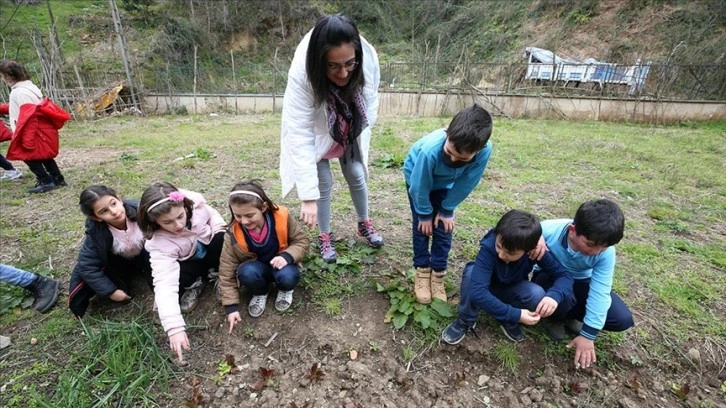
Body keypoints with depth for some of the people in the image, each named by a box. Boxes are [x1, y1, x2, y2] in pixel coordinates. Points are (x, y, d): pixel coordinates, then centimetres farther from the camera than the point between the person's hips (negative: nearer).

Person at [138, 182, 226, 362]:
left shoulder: (195, 204, -29)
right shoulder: (160, 245, -35)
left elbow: (212, 215, -3)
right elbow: (165, 284, -43)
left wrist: (220, 233, -21)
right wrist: (175, 328, -51)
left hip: (210, 250, 1)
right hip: (189, 263, -1)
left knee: (225, 240, -32)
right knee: (163, 278, -32)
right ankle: (195, 284, 0)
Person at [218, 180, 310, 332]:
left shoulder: (282, 217, -24)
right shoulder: (233, 234, -21)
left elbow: (302, 240, -10)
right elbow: (227, 271, -12)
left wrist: (287, 256, -30)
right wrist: (231, 306, -12)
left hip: (281, 264, -1)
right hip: (257, 268, 1)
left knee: (288, 277, -34)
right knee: (246, 273, -33)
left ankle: (285, 290, 5)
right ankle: (260, 293, 3)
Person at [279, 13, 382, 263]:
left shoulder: (368, 58, -32)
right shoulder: (302, 76, -41)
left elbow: (370, 94, -8)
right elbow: (300, 136, -42)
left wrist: (363, 129, -7)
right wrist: (308, 196, -44)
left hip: (350, 131, 3)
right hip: (317, 133, -3)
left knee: (357, 176, 9)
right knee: (323, 183, -3)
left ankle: (364, 224, 33)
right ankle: (325, 236, 20)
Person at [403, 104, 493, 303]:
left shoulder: (485, 151, -36)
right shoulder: (430, 150, -45)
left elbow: (466, 184, -19)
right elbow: (420, 186, -26)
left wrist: (447, 210, -10)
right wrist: (425, 214, -13)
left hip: (446, 184, 3)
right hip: (418, 178, -2)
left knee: (444, 227, 0)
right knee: (422, 225, -2)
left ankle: (438, 273, 14)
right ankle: (422, 270, 15)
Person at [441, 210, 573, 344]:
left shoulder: (536, 251, -28)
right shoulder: (489, 247, -38)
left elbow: (564, 275, -19)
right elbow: (477, 291, -45)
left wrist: (554, 295, -41)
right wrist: (515, 315, -42)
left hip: (510, 290, 3)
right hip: (487, 287, -2)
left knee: (537, 294, -30)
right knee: (471, 272, -36)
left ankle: (508, 320, 1)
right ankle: (465, 321, -12)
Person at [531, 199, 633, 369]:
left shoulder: (606, 252, -25)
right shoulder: (549, 231, -36)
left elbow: (600, 294, -23)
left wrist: (588, 335, -21)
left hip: (581, 282, 3)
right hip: (550, 278, -3)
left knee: (622, 320, -12)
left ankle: (570, 314, 15)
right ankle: (557, 318, 1)